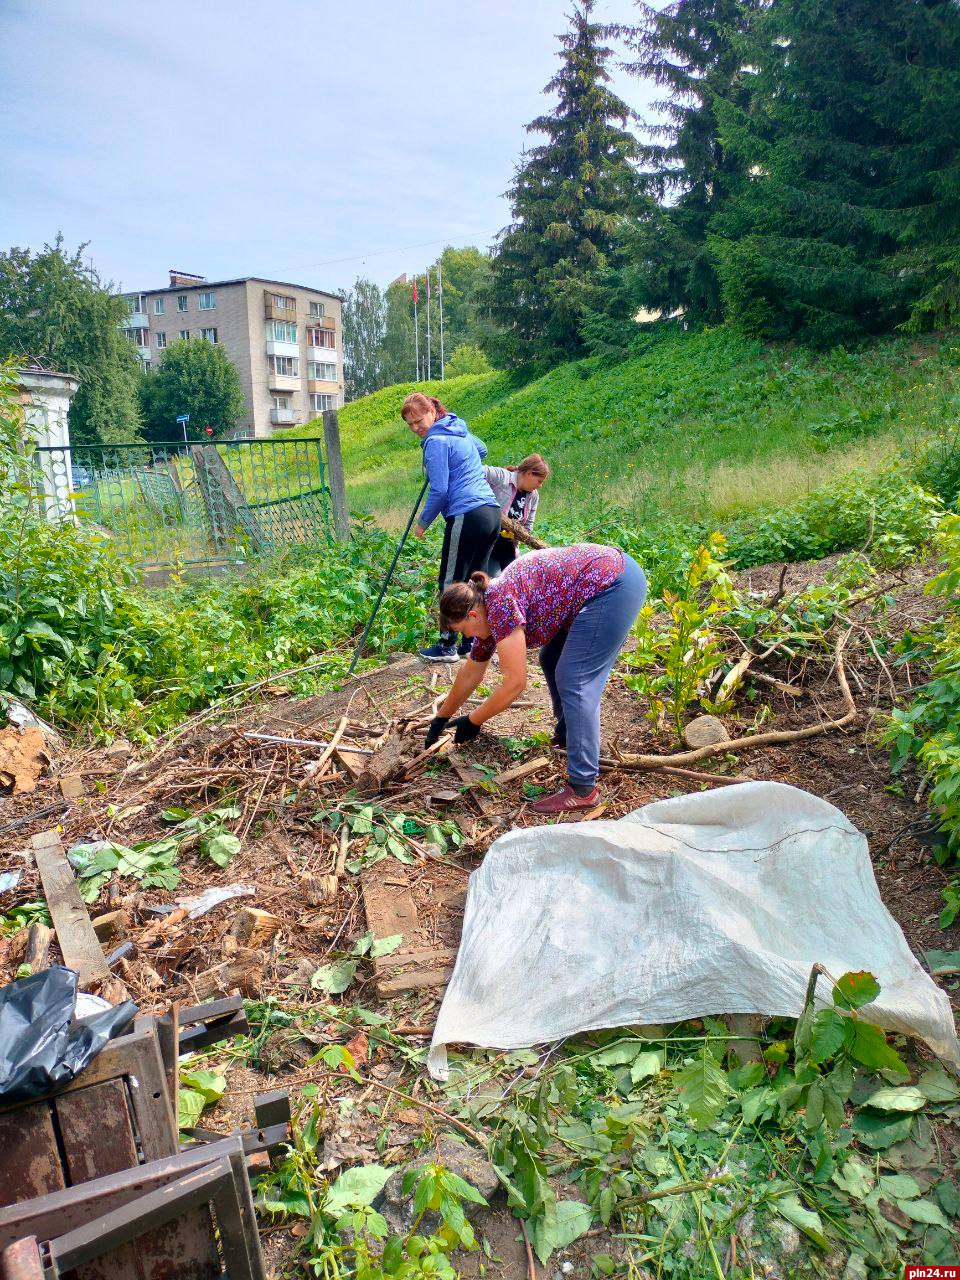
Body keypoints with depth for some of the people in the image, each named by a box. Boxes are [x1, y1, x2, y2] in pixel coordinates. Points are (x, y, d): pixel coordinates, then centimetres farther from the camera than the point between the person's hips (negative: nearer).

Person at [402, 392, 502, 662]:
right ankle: (473, 642, 20)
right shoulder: (461, 431, 18)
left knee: (451, 584, 2)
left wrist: (423, 524, 0)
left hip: (467, 516, -9)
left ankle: (447, 647, 8)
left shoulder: (436, 441, -8)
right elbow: (482, 450, 40)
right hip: (492, 512, 9)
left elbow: (439, 491, -11)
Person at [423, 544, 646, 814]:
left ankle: (583, 789, -9)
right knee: (551, 660, 20)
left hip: (614, 585, -10)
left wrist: (472, 721, -6)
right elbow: (471, 672, 23)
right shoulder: (488, 612, 10)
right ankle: (567, 733, 36)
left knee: (576, 683, -11)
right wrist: (442, 717, 32)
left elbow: (515, 683, -18)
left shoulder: (500, 603, -18)